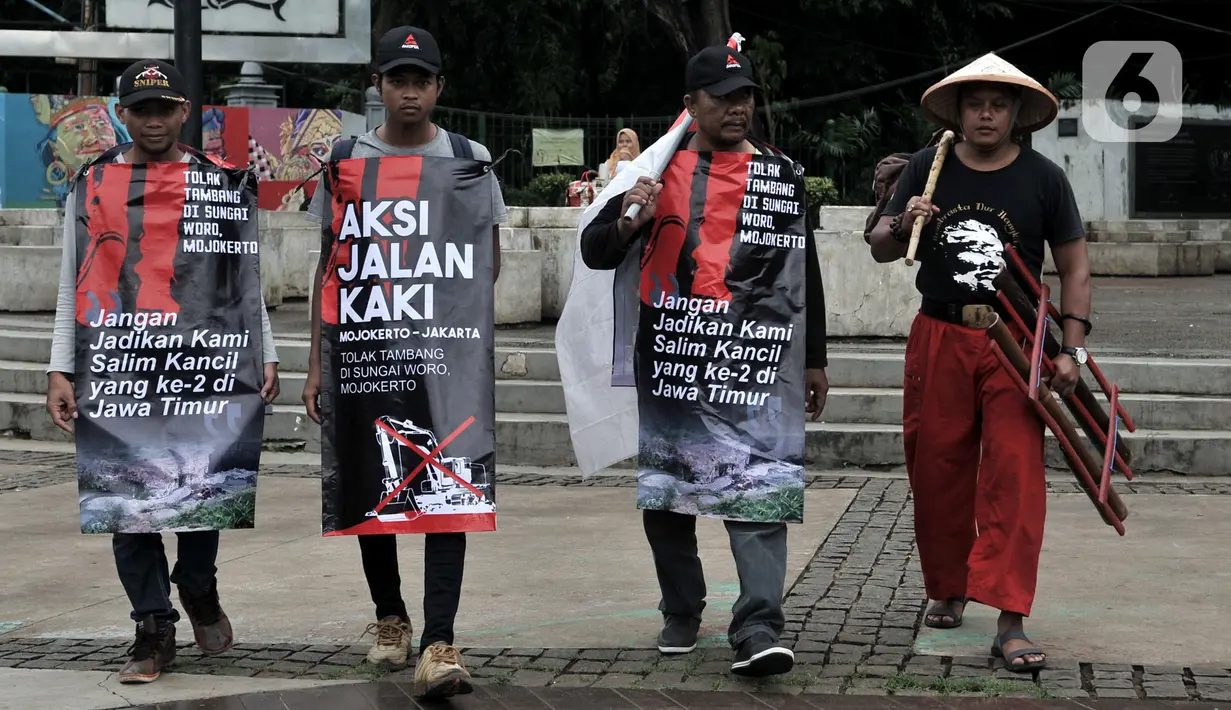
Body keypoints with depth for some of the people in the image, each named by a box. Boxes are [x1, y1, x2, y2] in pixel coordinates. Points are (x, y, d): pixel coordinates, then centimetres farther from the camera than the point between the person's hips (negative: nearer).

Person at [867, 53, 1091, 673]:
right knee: (937, 471, 8)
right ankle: (948, 590, 30)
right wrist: (901, 226, -15)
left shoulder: (1043, 178, 1)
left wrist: (1071, 348, -5)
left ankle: (1009, 624, -14)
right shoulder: (928, 169, 4)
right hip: (940, 338, 2)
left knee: (1015, 476, -12)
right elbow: (880, 249, 9)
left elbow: (1074, 266, 5)